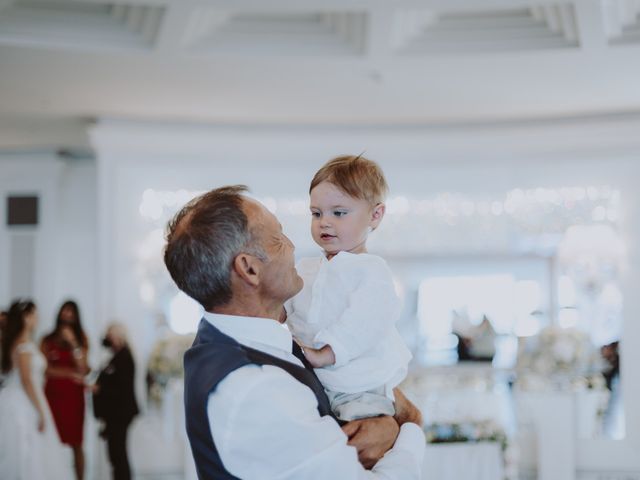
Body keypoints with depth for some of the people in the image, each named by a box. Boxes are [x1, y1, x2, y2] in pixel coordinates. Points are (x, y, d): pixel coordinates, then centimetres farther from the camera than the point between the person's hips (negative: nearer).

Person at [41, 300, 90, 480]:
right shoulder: (47, 340, 5)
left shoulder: (80, 338, 8)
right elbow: (46, 370, -2)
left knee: (76, 443, 0)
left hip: (74, 395, 1)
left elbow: (82, 368, -2)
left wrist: (73, 343, -7)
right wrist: (71, 373, -3)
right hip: (53, 393, -1)